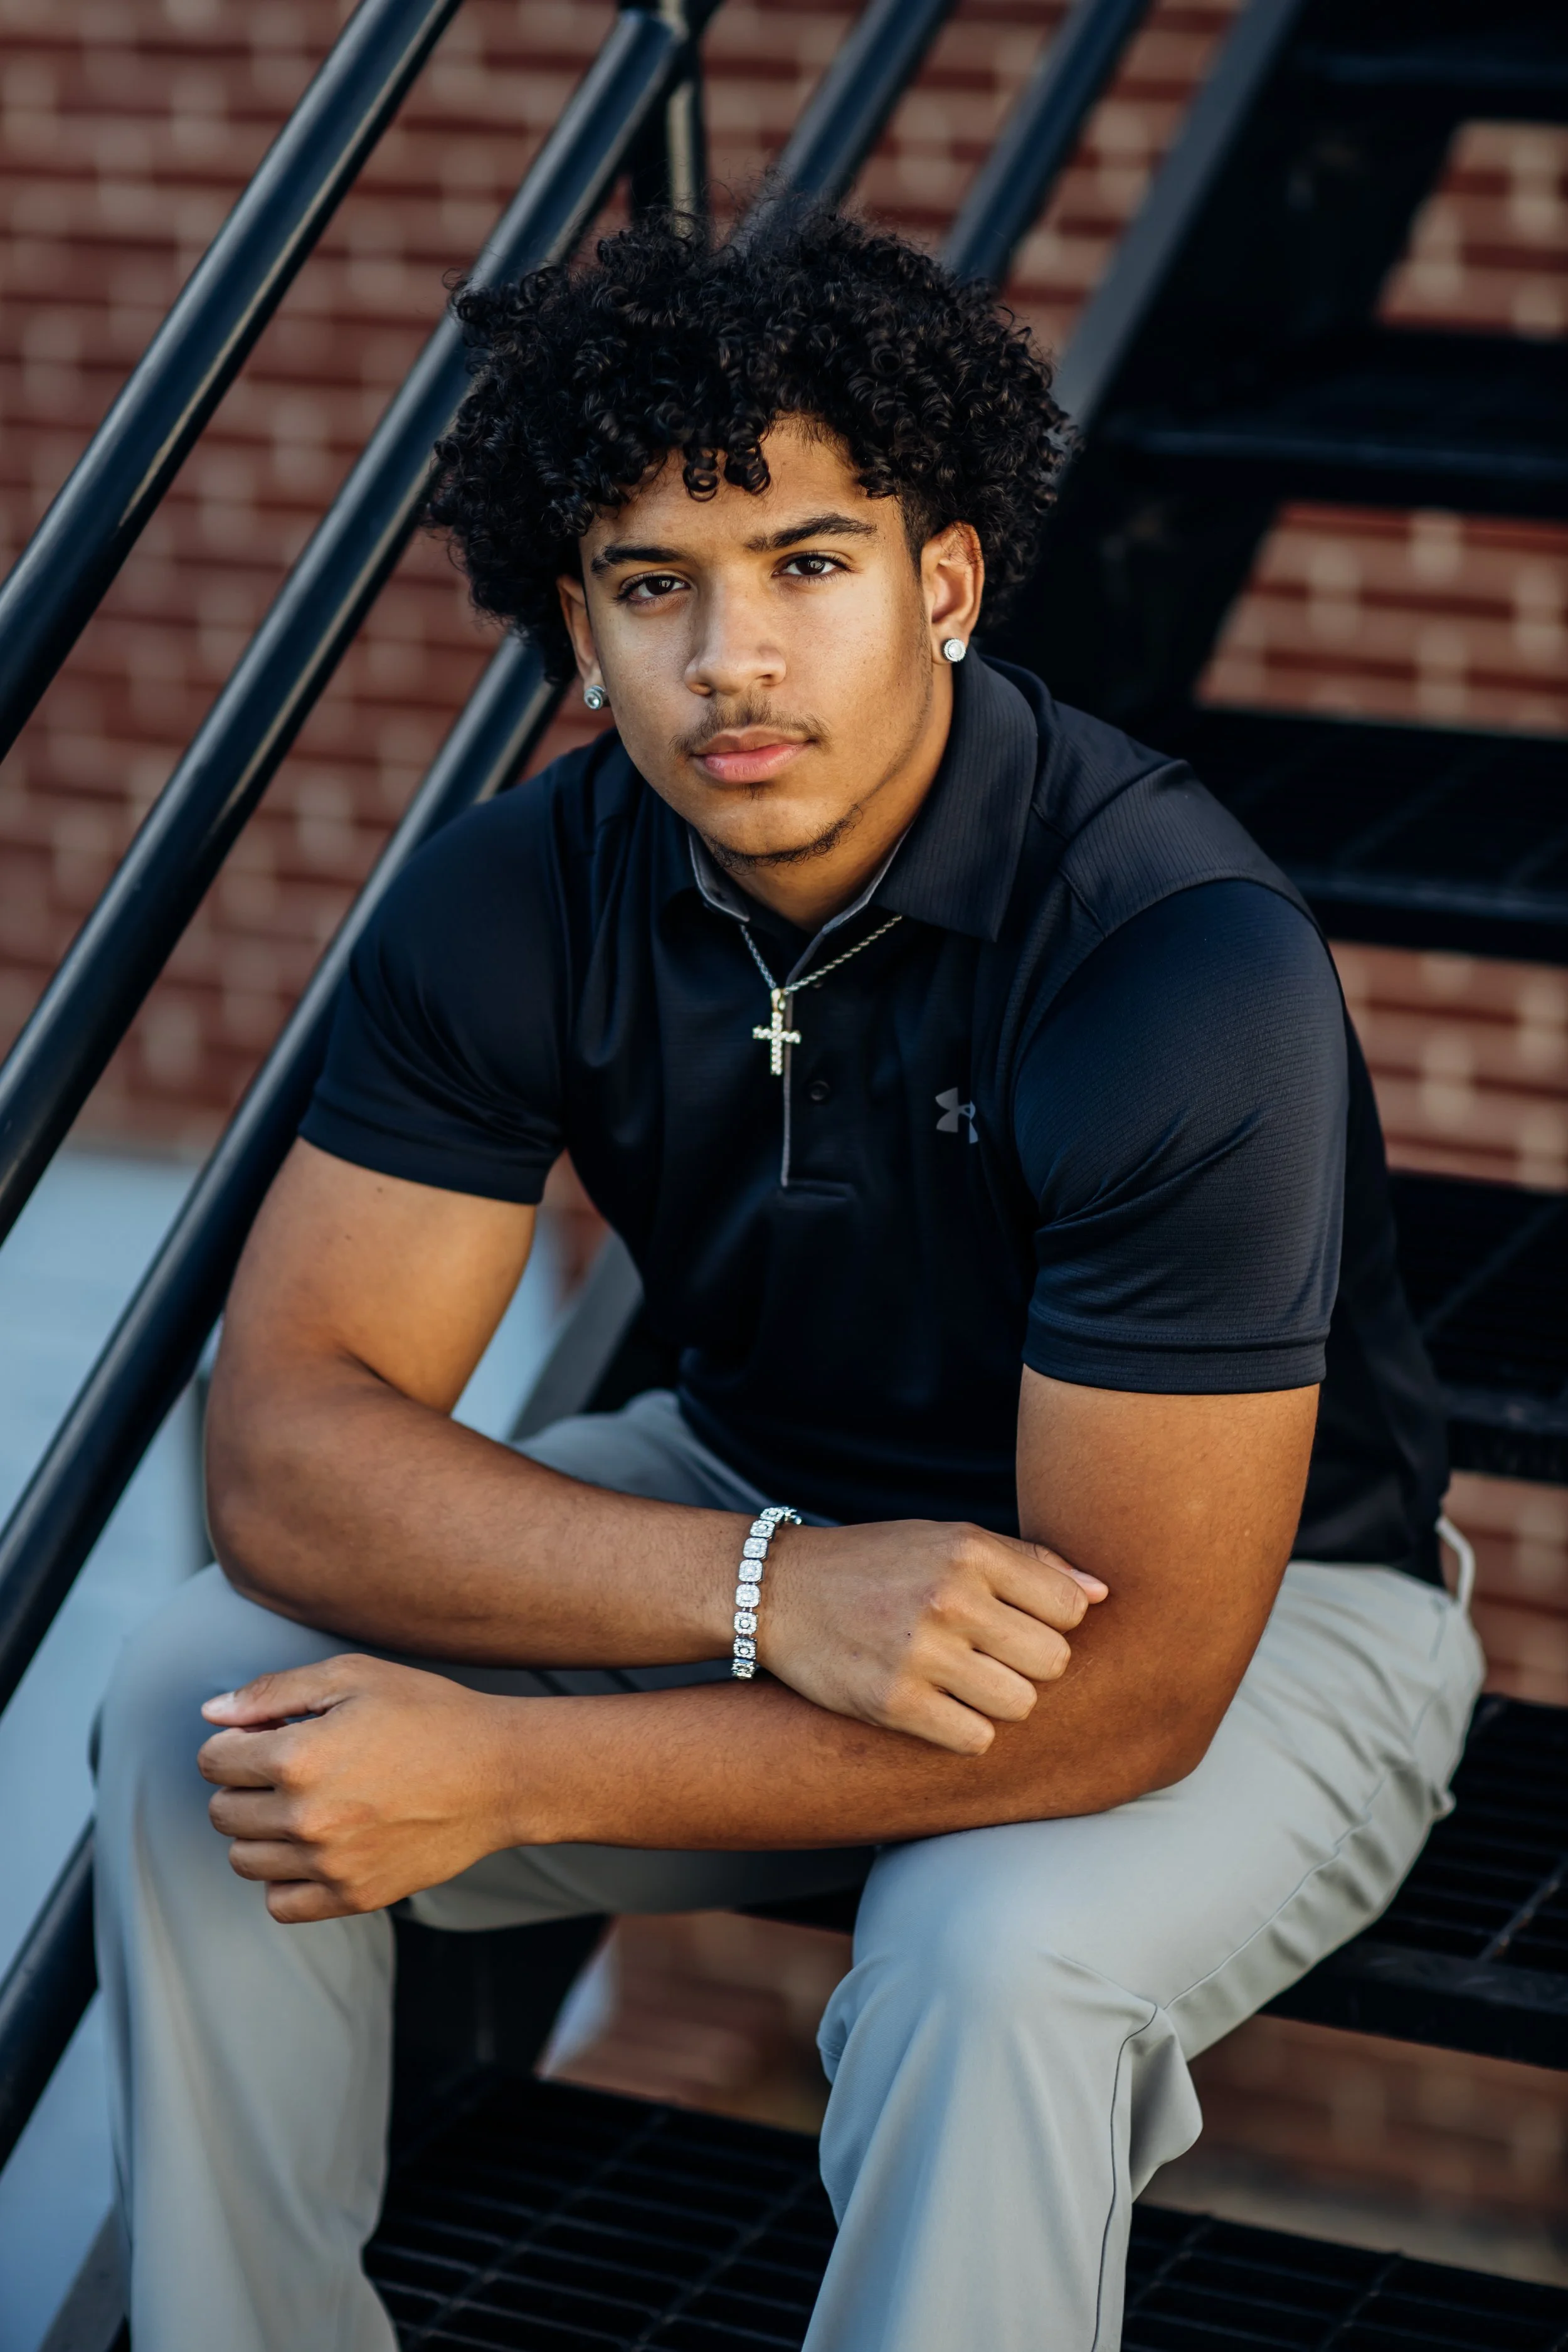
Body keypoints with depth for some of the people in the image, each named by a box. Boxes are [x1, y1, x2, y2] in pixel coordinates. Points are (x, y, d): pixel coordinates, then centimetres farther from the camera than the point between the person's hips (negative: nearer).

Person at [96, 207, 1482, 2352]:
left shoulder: (1179, 959, -31)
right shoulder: (521, 900, -15)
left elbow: (1125, 1682, -32)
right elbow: (287, 1455, -19)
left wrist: (506, 1775, -33)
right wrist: (773, 1587, -35)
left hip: (1247, 1607, -4)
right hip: (761, 1498, 5)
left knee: (995, 1956, -36)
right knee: (206, 1704, -15)